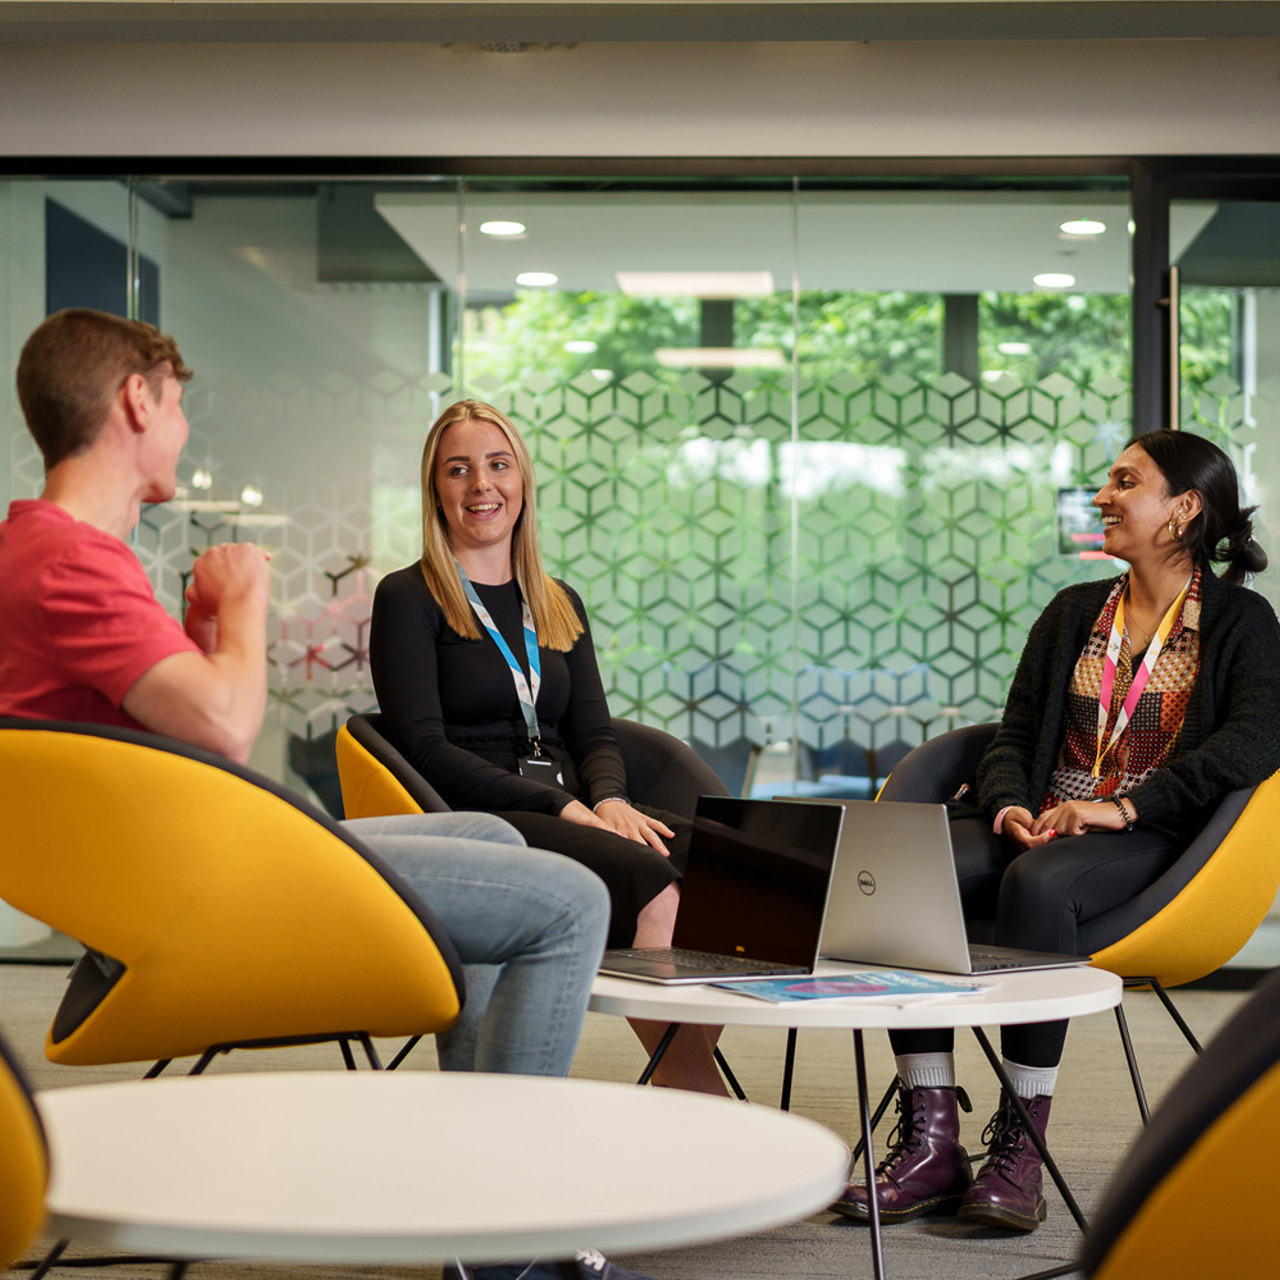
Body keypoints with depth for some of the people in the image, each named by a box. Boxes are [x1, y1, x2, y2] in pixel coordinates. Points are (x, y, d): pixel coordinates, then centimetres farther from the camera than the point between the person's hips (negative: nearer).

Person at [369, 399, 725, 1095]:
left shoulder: (560, 604, 24)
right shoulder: (408, 598, 6)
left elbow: (594, 733, 18)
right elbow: (425, 748, -5)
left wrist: (610, 800, -8)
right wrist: (561, 806, -14)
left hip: (572, 814, 6)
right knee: (647, 880, -34)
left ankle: (680, 1077, -28)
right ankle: (700, 1098, -32)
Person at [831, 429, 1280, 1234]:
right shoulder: (1073, 613, 22)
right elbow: (1015, 735, 16)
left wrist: (1126, 805, -22)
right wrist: (1009, 805, -7)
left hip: (1153, 840, -5)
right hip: (1043, 827, 5)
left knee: (1038, 884, -39)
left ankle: (1020, 1148, -33)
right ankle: (931, 1144, -25)